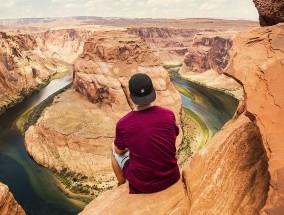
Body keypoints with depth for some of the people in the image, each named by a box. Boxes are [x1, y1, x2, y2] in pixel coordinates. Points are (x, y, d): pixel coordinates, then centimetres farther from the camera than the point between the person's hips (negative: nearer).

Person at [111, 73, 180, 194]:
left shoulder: (123, 124, -20)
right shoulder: (169, 115, -13)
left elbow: (119, 150, 1)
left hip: (142, 185, -2)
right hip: (171, 178, 3)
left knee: (115, 151, 21)